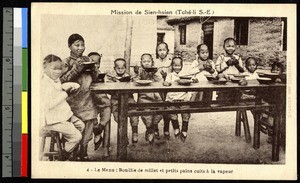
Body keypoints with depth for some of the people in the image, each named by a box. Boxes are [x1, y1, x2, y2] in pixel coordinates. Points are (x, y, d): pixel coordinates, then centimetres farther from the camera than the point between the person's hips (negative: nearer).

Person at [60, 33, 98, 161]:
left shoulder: (86, 59, 13)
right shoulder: (67, 62, 0)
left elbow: (95, 77, 16)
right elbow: (62, 79, -10)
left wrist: (93, 69, -4)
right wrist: (76, 68, -16)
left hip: (87, 95, 4)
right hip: (74, 96, -4)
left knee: (90, 118, -8)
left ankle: (83, 149, 3)